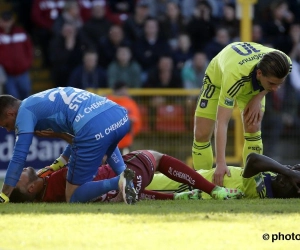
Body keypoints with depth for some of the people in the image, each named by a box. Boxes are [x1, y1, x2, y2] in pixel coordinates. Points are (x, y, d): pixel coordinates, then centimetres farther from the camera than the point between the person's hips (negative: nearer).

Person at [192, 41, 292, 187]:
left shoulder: (286, 64, -36)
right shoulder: (234, 77, -49)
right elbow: (221, 123, -49)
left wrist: (258, 98, -22)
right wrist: (220, 164, -56)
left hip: (254, 86, 3)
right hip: (217, 77, -3)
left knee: (252, 129, -18)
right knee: (201, 134, -10)